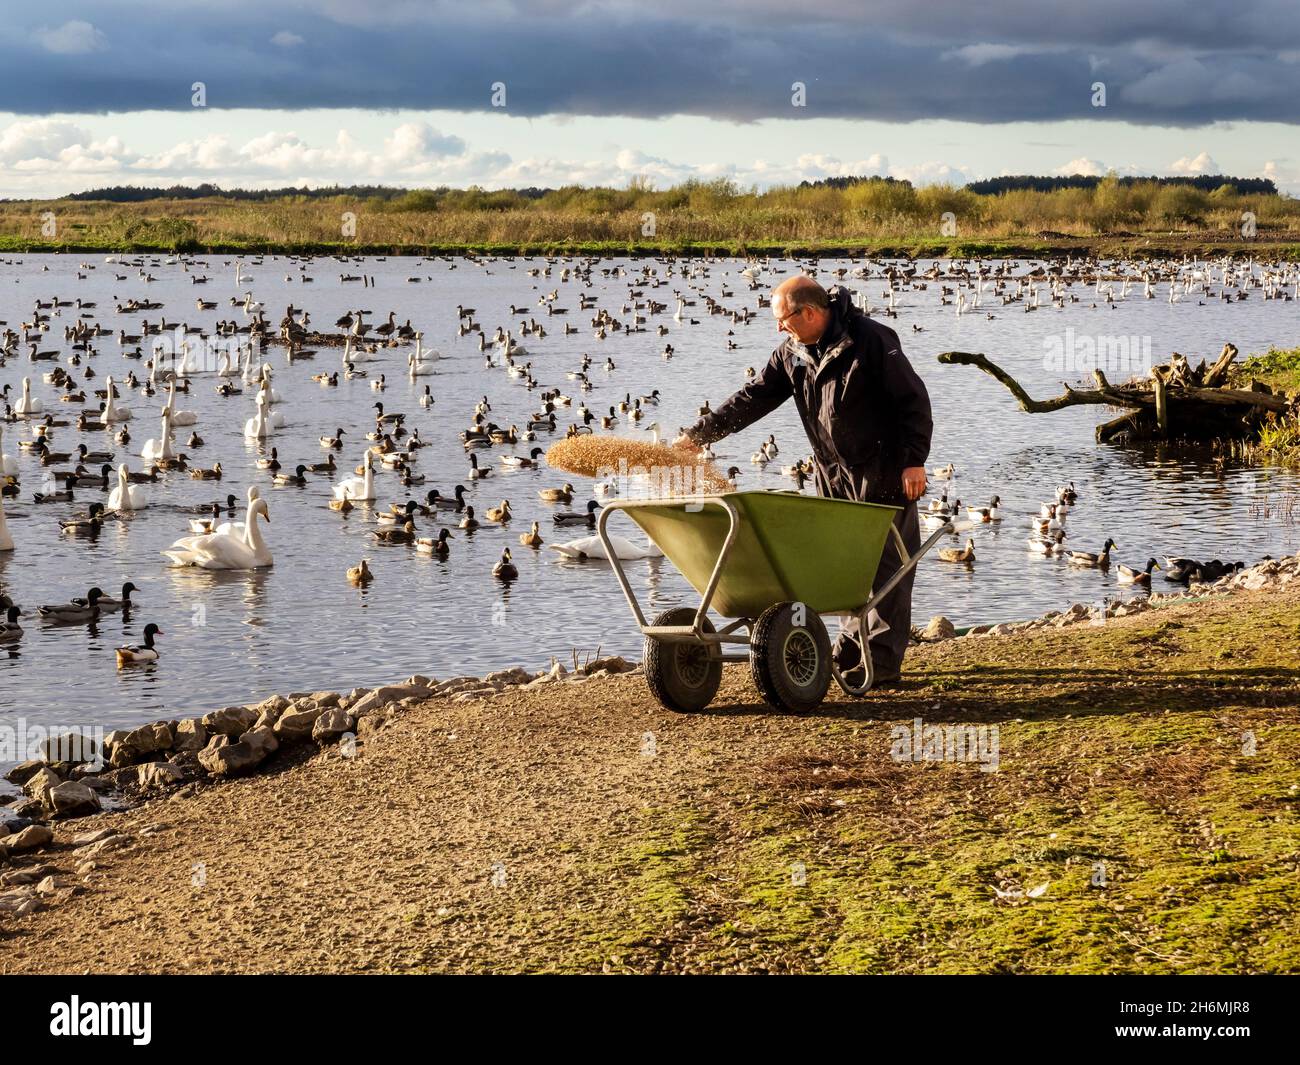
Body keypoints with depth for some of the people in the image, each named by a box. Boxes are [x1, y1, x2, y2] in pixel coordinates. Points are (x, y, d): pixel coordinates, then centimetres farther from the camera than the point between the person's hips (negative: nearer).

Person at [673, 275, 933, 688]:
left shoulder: (871, 340, -15)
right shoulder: (792, 353, 5)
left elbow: (913, 400, -12)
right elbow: (753, 398, 4)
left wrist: (914, 459, -16)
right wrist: (698, 435, -4)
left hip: (885, 472, -7)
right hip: (835, 475, 7)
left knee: (885, 563, -5)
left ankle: (880, 663, -3)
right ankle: (852, 654, 12)